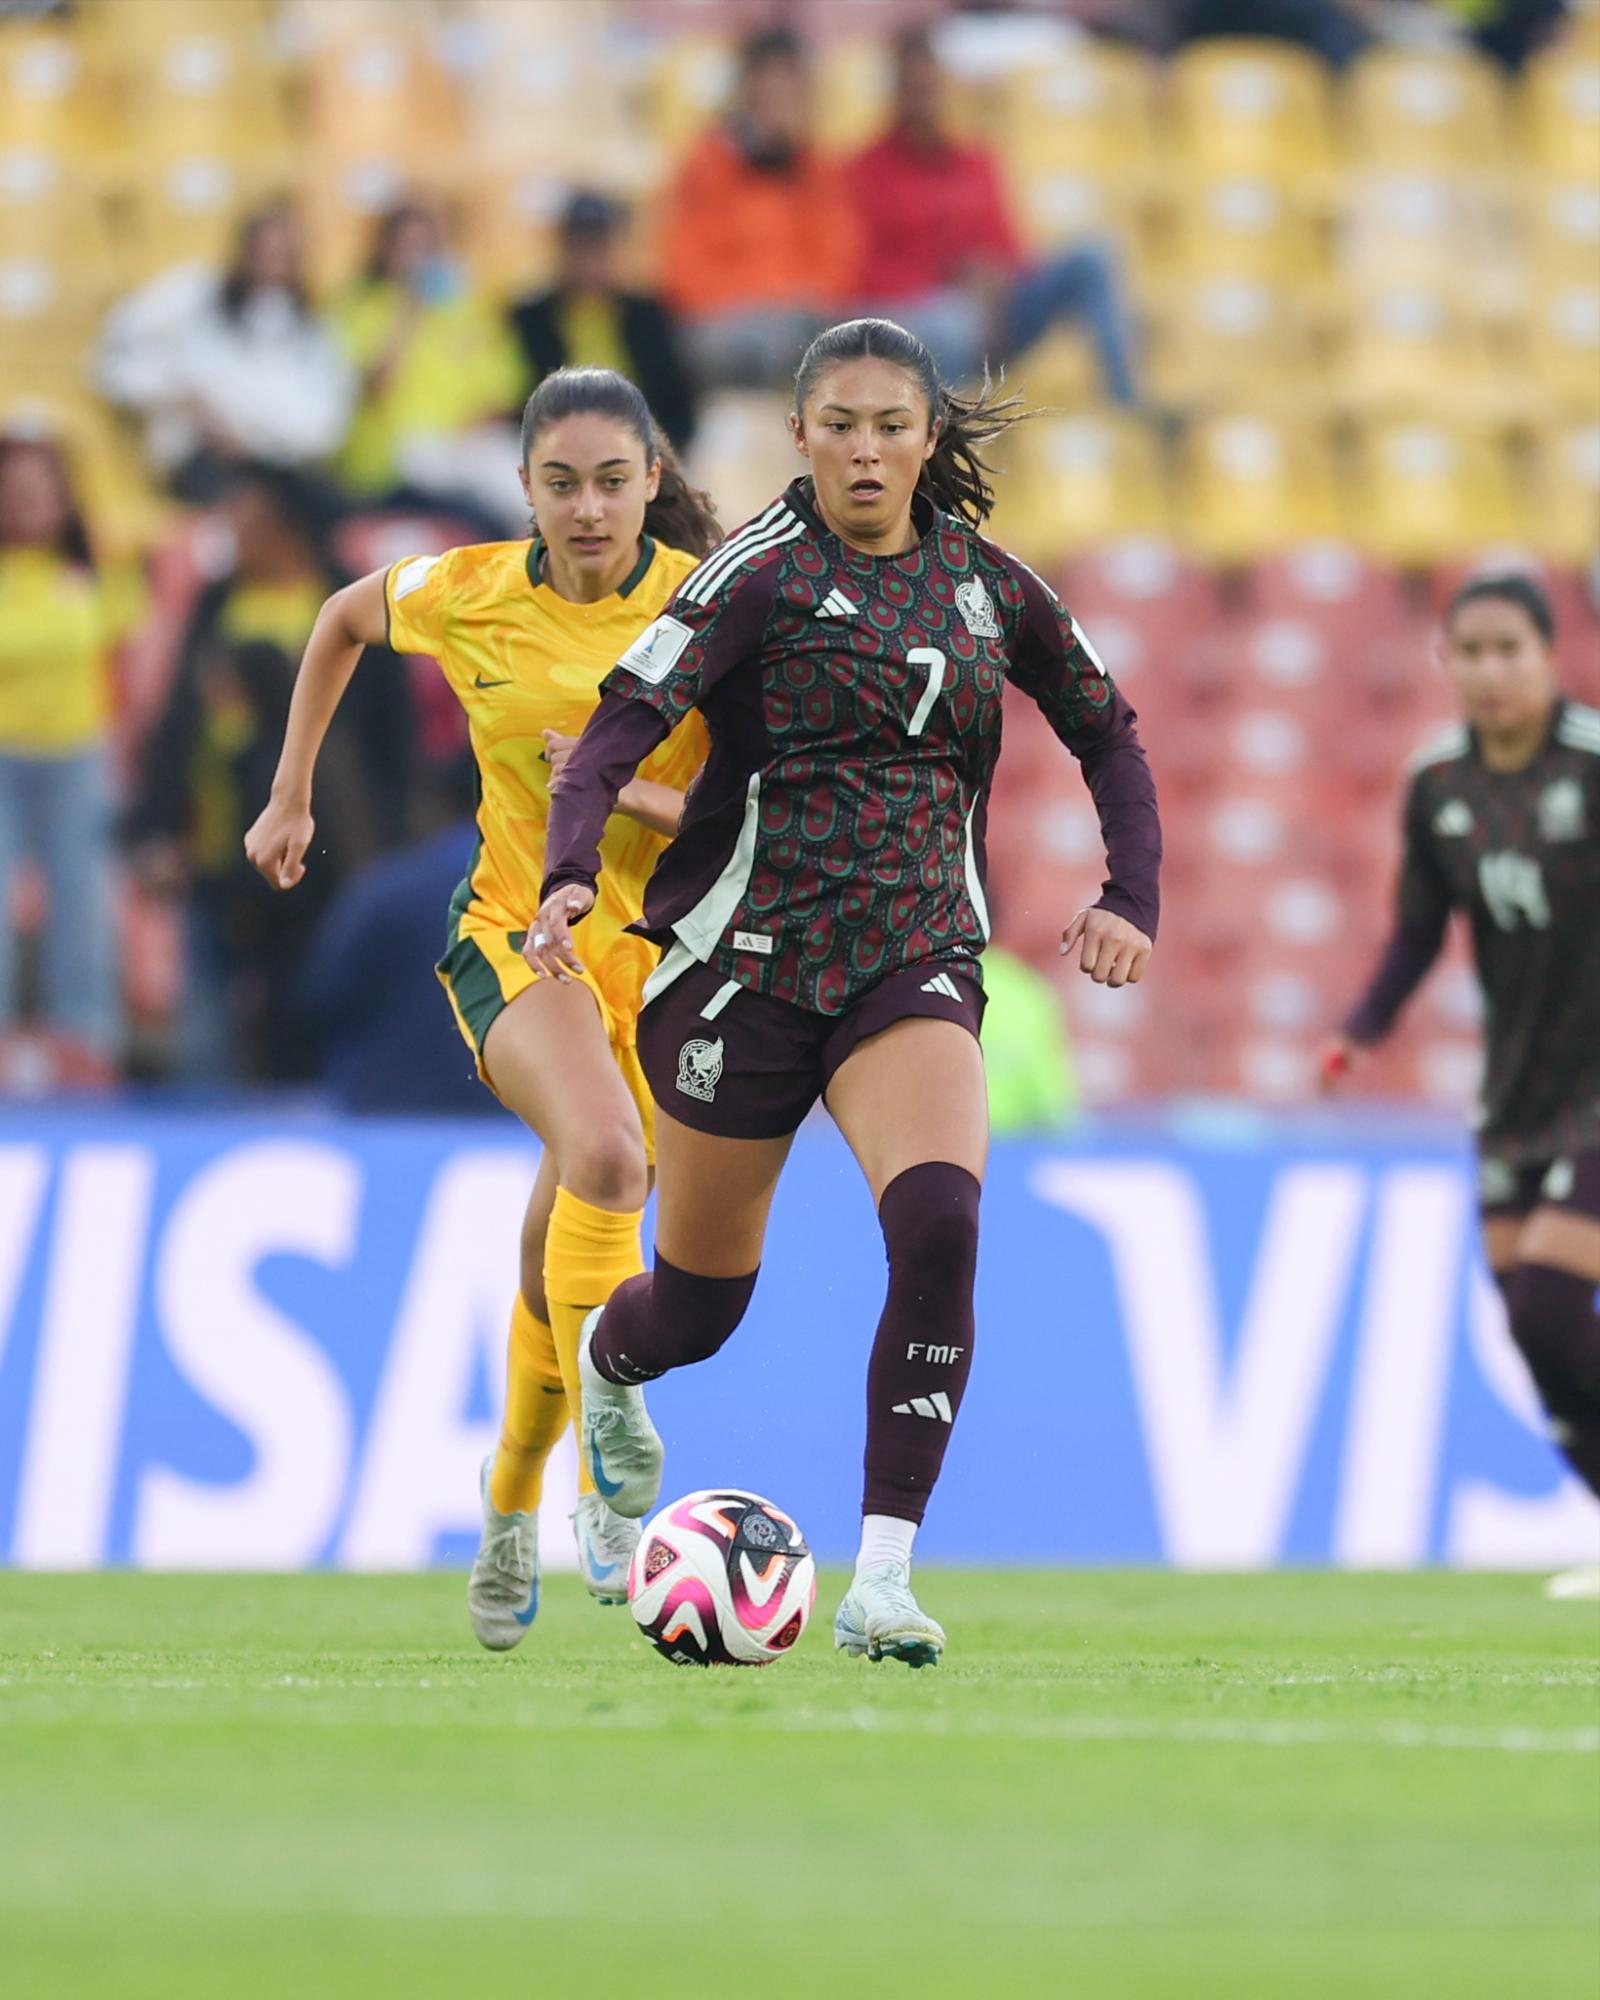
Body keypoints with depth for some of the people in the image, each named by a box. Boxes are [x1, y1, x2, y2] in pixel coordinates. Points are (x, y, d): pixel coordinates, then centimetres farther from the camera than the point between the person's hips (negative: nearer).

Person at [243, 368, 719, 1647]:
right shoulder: (464, 596, -7)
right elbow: (345, 619, 15)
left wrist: (645, 792, -28)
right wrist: (292, 798, 18)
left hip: (662, 945, 1)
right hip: (517, 931, -1)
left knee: (562, 1257, 7)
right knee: (605, 1155, -32)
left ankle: (511, 1513, 34)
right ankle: (610, 1482, -28)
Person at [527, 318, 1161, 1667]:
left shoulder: (987, 584, 7)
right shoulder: (764, 571, -7)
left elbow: (1108, 736, 20)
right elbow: (624, 724, -17)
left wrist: (1133, 897, 6)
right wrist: (571, 874, -33)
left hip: (914, 962, 2)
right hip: (746, 956, -2)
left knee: (940, 1225, -25)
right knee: (701, 1306, 10)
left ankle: (882, 1581, -24)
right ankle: (607, 1365, 50)